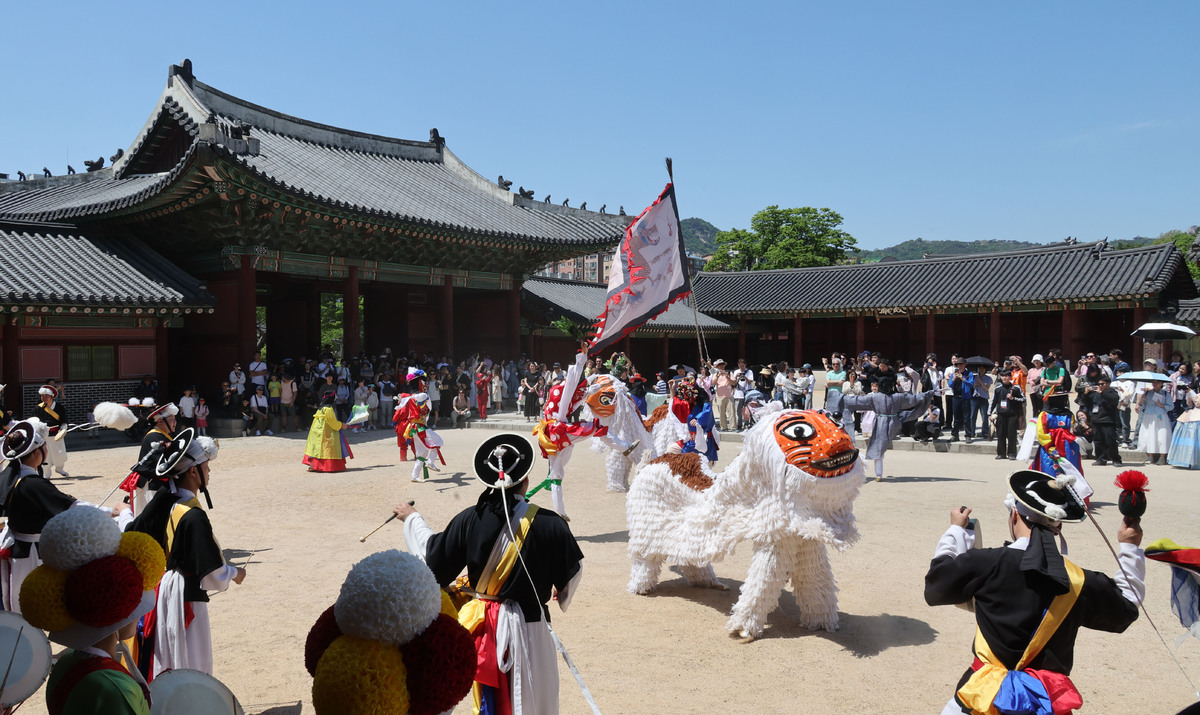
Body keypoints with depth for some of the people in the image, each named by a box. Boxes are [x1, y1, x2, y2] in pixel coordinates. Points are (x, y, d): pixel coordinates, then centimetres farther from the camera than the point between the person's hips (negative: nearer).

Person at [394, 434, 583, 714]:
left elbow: (435, 558, 1)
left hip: (482, 626, 3)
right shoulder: (550, 523, -18)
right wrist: (560, 591, 21)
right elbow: (571, 574, -4)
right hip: (528, 626, -3)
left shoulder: (469, 519, -13)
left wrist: (413, 519, 18)